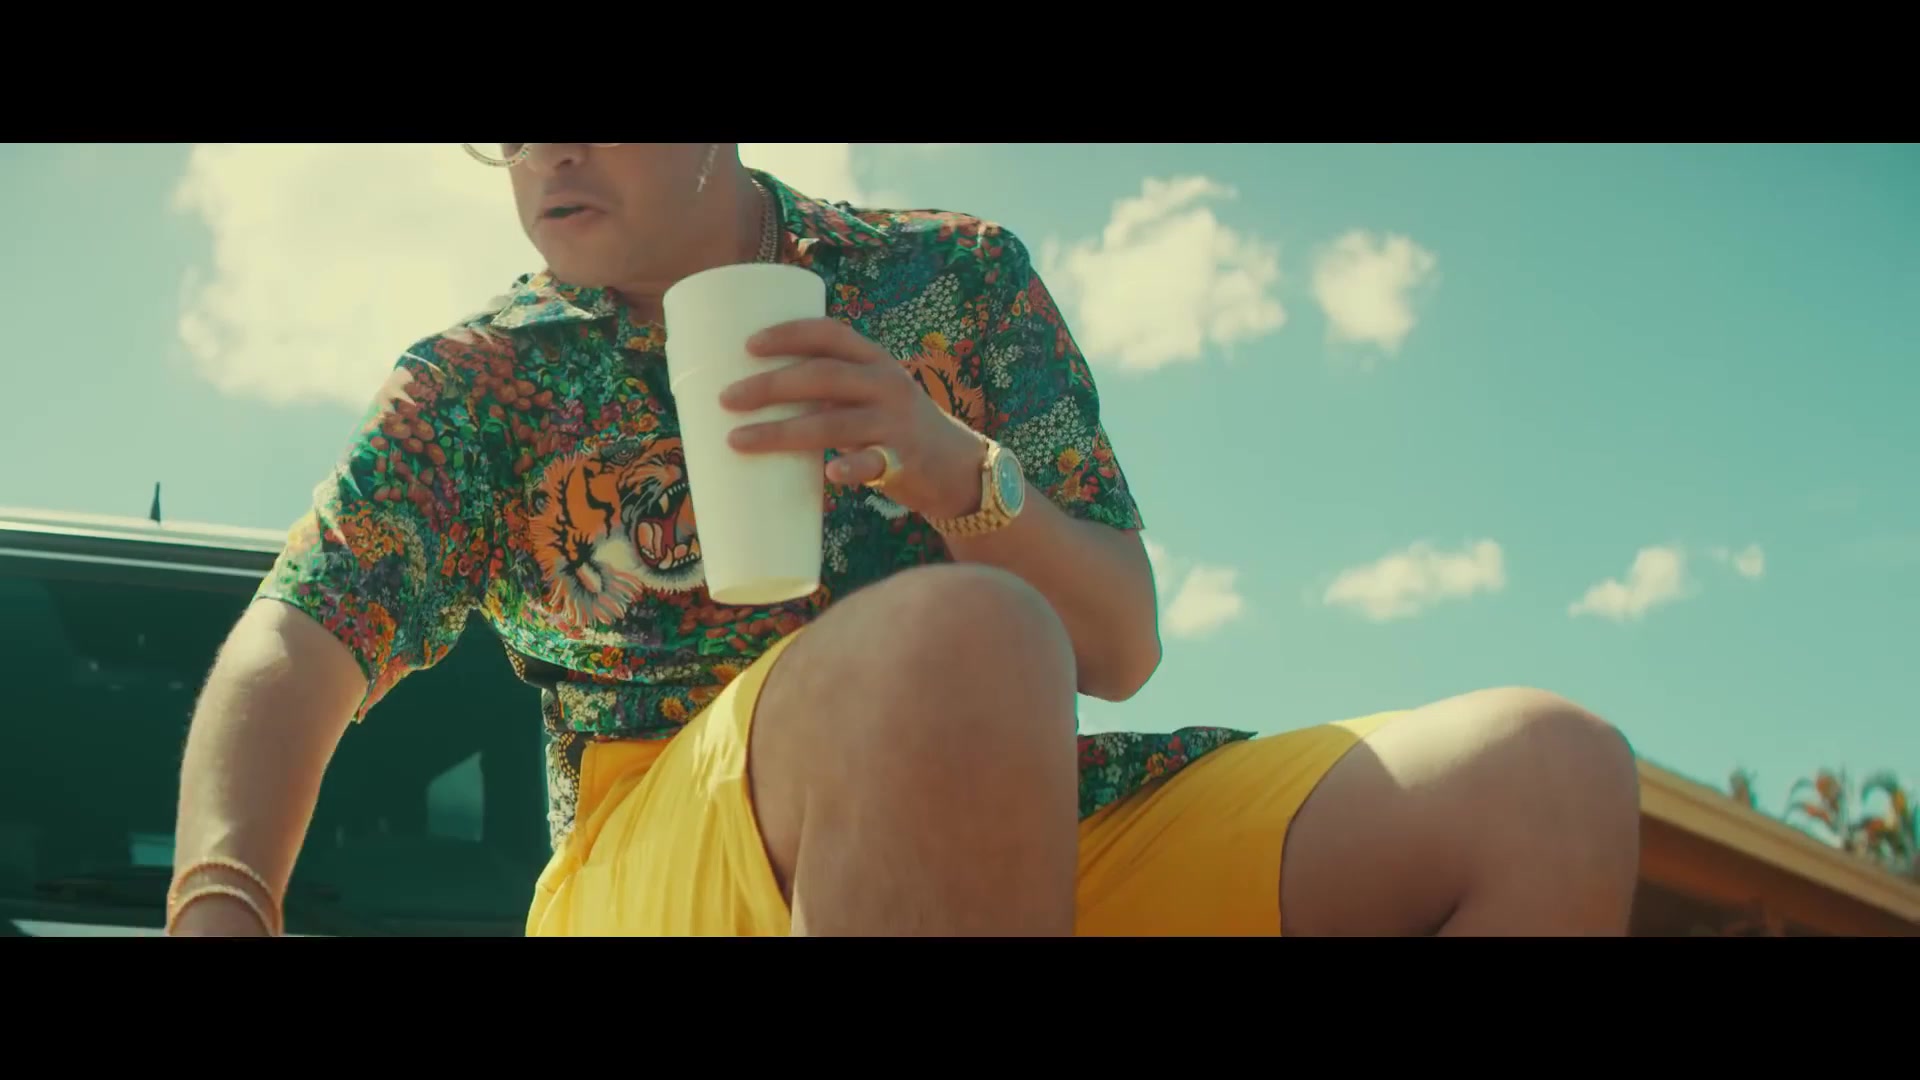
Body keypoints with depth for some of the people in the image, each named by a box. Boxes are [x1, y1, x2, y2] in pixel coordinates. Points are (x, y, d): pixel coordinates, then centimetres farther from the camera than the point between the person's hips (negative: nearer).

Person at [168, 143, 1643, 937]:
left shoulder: (953, 276, 13)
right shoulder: (480, 388, 11)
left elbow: (1124, 645, 8)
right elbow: (297, 648, -4)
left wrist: (957, 473, -13)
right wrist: (221, 905, -26)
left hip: (1029, 817, 4)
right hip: (669, 876, -3)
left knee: (1551, 778, -16)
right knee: (960, 642, -38)